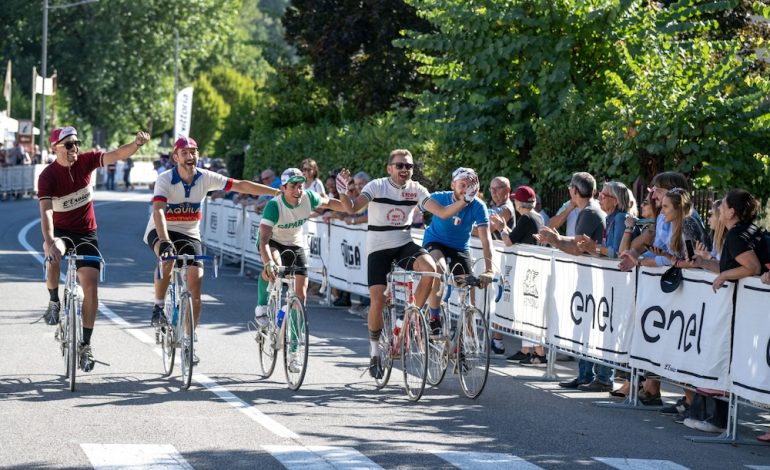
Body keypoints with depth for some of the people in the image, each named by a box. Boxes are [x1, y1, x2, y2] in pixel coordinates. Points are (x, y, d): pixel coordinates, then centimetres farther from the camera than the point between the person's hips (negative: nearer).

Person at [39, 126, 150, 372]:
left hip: (86, 234, 3)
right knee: (55, 254, -38)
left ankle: (85, 344, 0)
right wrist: (49, 241, -45)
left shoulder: (85, 161, -7)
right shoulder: (48, 176, -18)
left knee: (91, 284, -9)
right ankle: (54, 302, -12)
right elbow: (46, 212, -29)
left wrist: (137, 143, -39)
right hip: (61, 231, -3)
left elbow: (117, 155, -18)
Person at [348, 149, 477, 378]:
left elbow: (442, 212, -8)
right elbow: (353, 207, -25)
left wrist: (465, 200, -22)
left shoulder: (416, 190, -2)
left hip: (404, 245, 3)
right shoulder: (377, 186, -12)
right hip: (378, 248, -2)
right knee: (378, 300, -11)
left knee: (429, 268, -28)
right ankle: (375, 352, 10)